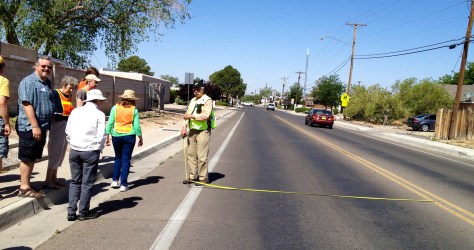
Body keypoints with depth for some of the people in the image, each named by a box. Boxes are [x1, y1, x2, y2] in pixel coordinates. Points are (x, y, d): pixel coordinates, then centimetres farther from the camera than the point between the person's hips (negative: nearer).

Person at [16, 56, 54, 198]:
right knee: (27, 158, 0)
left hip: (42, 127, 8)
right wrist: (35, 126, -23)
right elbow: (27, 104, -19)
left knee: (32, 158, 14)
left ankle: (26, 185, 24)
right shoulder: (28, 81, -10)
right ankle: (24, 188, 8)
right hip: (30, 128, -8)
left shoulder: (48, 83, 14)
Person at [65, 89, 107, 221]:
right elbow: (101, 135, -11)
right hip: (90, 152, -4)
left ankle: (71, 212, 15)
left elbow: (68, 131, 7)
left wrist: (72, 144, 18)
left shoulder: (75, 111, 6)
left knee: (75, 181, 15)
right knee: (87, 183, 6)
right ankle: (83, 212, 14)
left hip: (74, 151, 4)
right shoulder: (99, 114, -7)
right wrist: (99, 148, 4)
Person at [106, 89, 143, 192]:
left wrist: (107, 136, 7)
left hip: (116, 136, 2)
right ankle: (123, 184, 7)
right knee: (126, 160, 5)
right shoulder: (134, 110, -3)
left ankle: (115, 180, 19)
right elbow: (137, 126, -3)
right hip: (129, 136, -1)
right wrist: (140, 138, 8)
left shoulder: (115, 108, -1)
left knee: (118, 158, 21)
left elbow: (110, 123, -1)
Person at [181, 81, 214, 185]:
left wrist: (191, 116, -13)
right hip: (192, 131, 8)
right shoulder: (193, 100, 17)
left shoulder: (207, 100, -8)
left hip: (203, 131, -8)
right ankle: (193, 176, 23)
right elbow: (188, 114, 15)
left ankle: (203, 178, 7)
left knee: (202, 156, -4)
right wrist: (185, 126, 2)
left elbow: (205, 116, -19)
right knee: (191, 155, 12)